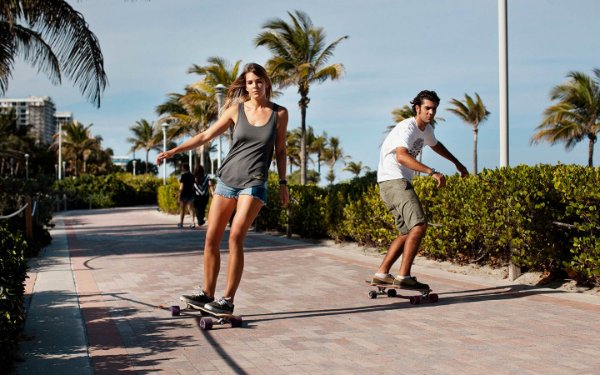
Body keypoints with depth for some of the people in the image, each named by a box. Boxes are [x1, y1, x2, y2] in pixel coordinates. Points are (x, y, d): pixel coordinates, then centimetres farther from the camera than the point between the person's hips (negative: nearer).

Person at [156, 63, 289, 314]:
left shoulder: (279, 113, 3)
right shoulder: (237, 109, 6)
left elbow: (280, 151, 11)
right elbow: (206, 135, 10)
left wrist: (283, 183, 7)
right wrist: (173, 151, 7)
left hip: (254, 182, -3)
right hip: (227, 178, 3)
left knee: (236, 237, -16)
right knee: (211, 238, 0)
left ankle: (228, 300, -12)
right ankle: (207, 294, 11)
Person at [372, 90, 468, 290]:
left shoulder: (426, 129, 15)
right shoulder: (407, 127, -16)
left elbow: (435, 145, 40)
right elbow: (401, 156, -35)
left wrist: (457, 163, 47)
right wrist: (432, 172, -42)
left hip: (402, 183, 10)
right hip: (392, 181, -10)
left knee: (408, 233, 11)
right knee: (419, 225, -21)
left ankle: (381, 274, 15)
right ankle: (404, 276, -21)